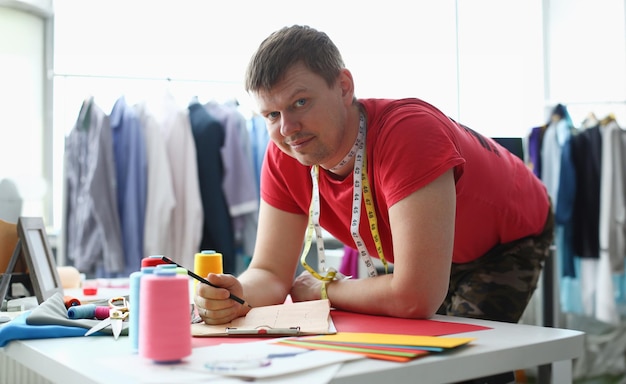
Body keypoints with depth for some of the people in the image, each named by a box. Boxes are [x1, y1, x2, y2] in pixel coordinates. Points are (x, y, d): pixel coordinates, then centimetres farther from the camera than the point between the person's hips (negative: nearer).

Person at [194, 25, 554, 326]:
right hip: (426, 253, 5)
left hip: (509, 241, -5)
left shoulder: (408, 133, -42)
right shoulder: (283, 157, -20)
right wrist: (235, 294, -40)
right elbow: (271, 274, -16)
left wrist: (325, 289, -26)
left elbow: (416, 298, -44)